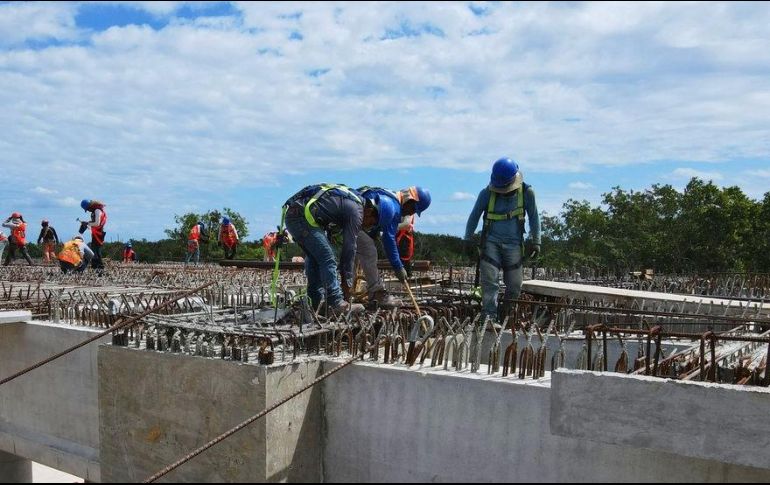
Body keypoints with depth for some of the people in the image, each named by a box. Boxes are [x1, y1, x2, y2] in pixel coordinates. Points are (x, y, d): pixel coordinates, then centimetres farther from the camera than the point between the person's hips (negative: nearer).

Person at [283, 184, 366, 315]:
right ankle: (337, 304, -7)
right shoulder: (356, 210, -3)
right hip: (303, 217, -10)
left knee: (314, 258, 17)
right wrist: (347, 281, 2)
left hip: (292, 215, 10)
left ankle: (316, 303, 18)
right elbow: (350, 247, -3)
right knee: (328, 260, -5)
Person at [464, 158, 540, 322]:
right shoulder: (487, 193, -8)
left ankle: (508, 318, 20)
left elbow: (534, 218, 5)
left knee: (515, 285, 3)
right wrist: (468, 240, 5)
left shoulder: (527, 192, -5)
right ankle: (489, 317, -11)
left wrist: (536, 242, 3)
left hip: (514, 244, 1)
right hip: (491, 242, -1)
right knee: (490, 283, -12)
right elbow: (474, 216, 4)